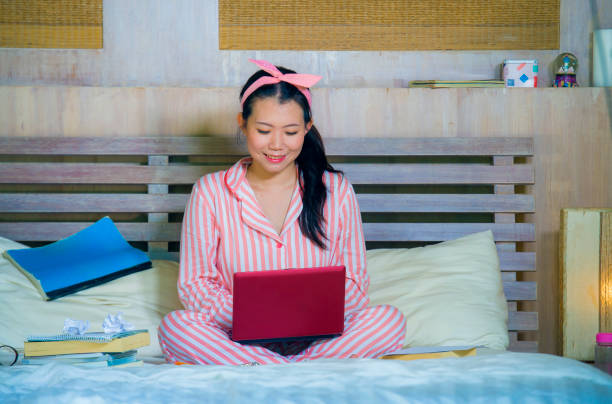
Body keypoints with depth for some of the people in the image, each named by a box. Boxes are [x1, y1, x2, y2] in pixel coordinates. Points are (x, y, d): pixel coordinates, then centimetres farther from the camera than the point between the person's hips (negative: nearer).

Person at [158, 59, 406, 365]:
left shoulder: (336, 190, 5)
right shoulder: (210, 193, 1)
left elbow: (354, 281, 6)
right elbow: (194, 284, 0)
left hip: (317, 337, 1)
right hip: (240, 339, -1)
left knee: (390, 320, -25)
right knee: (175, 326, -30)